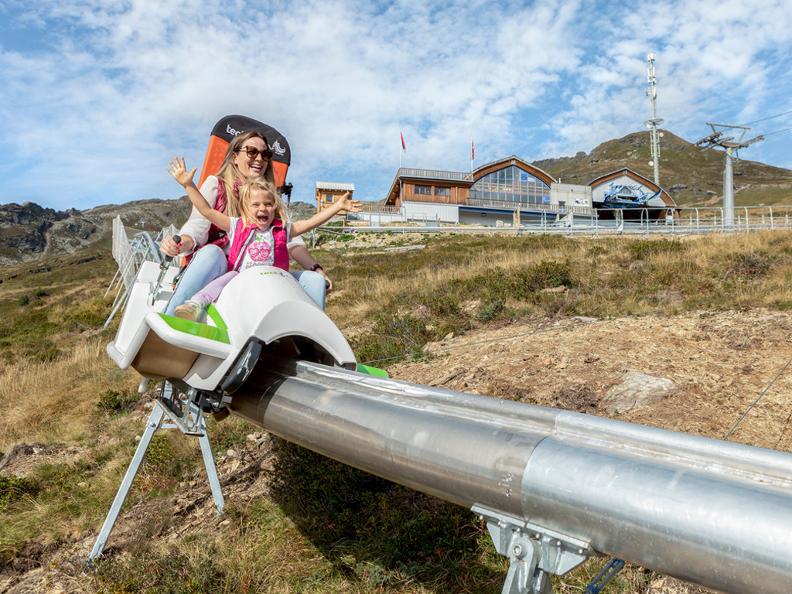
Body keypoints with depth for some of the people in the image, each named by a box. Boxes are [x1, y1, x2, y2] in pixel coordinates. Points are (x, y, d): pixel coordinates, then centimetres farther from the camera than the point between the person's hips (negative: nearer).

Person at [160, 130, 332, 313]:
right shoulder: (215, 184, 7)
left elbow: (291, 239, 6)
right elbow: (197, 226, -7)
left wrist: (316, 268, -9)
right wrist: (182, 243, -31)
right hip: (216, 269, -3)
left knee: (315, 281, -15)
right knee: (211, 252, -37)